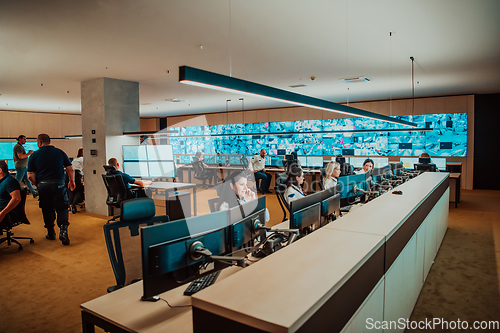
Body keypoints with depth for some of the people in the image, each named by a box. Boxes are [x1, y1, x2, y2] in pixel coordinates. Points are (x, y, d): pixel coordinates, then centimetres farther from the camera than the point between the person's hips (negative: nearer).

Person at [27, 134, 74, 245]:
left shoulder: (34, 155, 1)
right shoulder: (60, 152, 3)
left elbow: (30, 175, -1)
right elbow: (70, 169, 4)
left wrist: (38, 185, 14)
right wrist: (71, 181, 18)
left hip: (43, 186, 1)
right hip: (58, 185, -1)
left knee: (47, 209, 12)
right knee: (62, 208, 4)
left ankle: (51, 233, 21)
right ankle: (63, 230, -16)